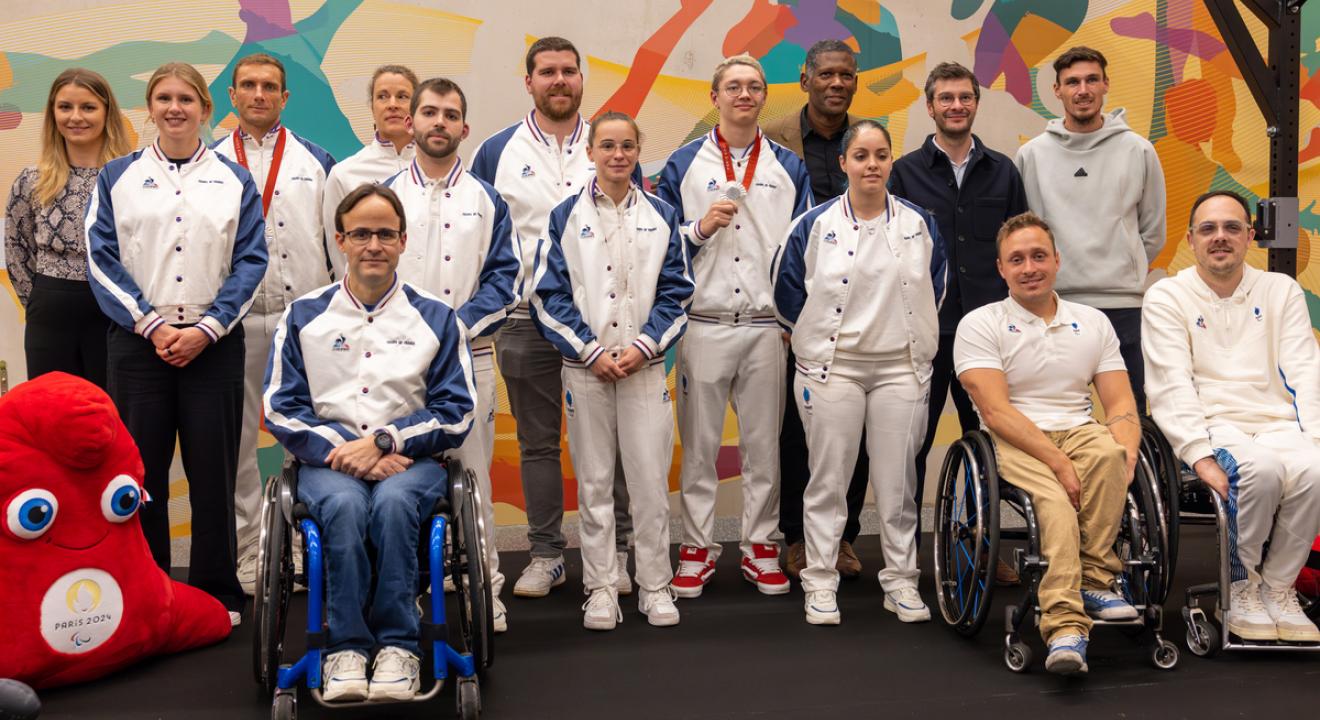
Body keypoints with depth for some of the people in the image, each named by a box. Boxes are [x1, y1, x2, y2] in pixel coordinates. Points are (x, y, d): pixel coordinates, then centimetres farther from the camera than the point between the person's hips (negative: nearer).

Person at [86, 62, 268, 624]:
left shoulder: (234, 180, 8)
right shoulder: (117, 177, 8)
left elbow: (251, 262, 1)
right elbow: (102, 260, 2)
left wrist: (206, 329, -10)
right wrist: (151, 325, -9)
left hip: (213, 343, 0)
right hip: (137, 343, 0)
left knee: (213, 471, 1)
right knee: (141, 470, 4)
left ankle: (217, 593, 13)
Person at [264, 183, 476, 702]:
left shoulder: (437, 318, 10)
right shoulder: (304, 316, 11)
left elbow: (455, 413, 3)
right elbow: (281, 409, 5)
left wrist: (382, 442, -11)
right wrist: (342, 450, -10)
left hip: (410, 460, 0)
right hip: (328, 461, 1)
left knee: (392, 501, -35)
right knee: (345, 504, -34)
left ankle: (398, 645, -25)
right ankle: (345, 648, -26)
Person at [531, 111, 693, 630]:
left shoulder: (662, 216, 7)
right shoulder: (566, 217, 4)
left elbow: (676, 292, 5)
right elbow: (549, 295, 0)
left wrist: (643, 346, -8)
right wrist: (591, 350, -9)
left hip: (644, 366, 1)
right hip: (584, 367, 0)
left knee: (650, 478, 0)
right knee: (594, 481, 4)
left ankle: (655, 585, 11)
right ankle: (600, 588, 13)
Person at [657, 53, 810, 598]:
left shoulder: (788, 167, 11)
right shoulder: (683, 165, 6)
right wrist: (701, 229, -11)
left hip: (768, 325, 1)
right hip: (703, 324, -1)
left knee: (764, 443, 6)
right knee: (699, 444, 3)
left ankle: (760, 546, 17)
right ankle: (697, 547, 14)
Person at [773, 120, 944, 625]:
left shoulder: (919, 225, 6)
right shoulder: (814, 227, -2)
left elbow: (936, 289, 16)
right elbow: (787, 292, 5)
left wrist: (914, 336, 12)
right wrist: (817, 337, 9)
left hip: (901, 367, 2)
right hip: (831, 369, -2)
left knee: (898, 479, 5)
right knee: (828, 479, 3)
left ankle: (901, 581, 17)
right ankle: (820, 582, 13)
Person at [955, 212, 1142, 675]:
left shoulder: (1093, 322, 16)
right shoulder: (979, 325, 3)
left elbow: (1120, 403, 10)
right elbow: (996, 412, -9)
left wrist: (1126, 454, -13)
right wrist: (1058, 463, -20)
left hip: (1081, 432, 4)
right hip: (1014, 445, -3)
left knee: (1110, 451, -34)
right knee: (1056, 504, -35)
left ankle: (1093, 580, -23)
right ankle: (1065, 626, -48)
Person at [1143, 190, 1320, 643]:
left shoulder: (1281, 291, 16)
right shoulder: (1166, 297, 6)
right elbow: (1172, 386, -6)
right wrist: (1199, 455, -20)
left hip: (1276, 423, 3)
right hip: (1212, 425, -3)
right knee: (1262, 469, -35)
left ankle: (1279, 587, -9)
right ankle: (1242, 586, -10)